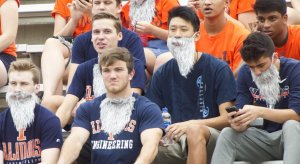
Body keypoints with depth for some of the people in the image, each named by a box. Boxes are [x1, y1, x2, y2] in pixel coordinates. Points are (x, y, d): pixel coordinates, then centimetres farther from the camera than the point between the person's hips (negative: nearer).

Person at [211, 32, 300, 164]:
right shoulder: (245, 73, 0)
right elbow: (243, 116, -4)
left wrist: (260, 112, -35)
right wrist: (238, 124, -30)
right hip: (264, 137, 4)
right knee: (227, 135, -20)